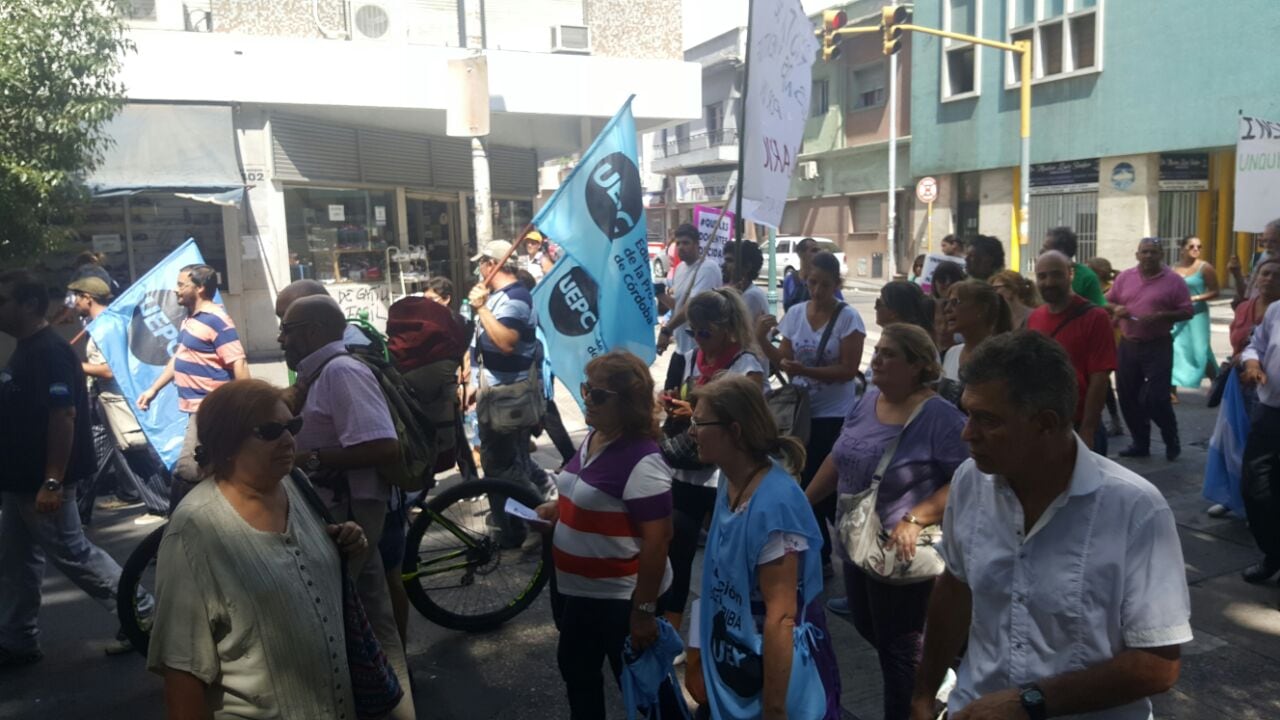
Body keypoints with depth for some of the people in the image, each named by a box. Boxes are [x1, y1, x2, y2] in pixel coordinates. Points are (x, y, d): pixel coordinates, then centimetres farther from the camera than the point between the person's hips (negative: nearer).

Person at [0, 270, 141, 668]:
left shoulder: (50, 352, -19)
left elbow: (64, 416, -25)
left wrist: (52, 482, -27)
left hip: (42, 482, -10)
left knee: (73, 554, -1)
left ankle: (142, 614, 11)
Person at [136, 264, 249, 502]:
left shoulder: (217, 321, -16)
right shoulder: (189, 319, 13)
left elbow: (239, 364, -22)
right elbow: (179, 357, 24)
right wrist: (154, 389, 21)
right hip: (197, 408, 10)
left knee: (187, 471, -7)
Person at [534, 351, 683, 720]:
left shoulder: (641, 461, -26)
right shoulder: (592, 437, 1)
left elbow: (657, 540, -24)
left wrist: (644, 609, -22)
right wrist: (558, 509, 1)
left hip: (619, 598, -9)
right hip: (573, 588, 9)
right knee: (576, 670, 26)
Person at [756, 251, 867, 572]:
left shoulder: (848, 317, -10)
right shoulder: (795, 313, 3)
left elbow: (849, 369, -16)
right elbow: (783, 360, 5)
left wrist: (804, 370, -27)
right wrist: (762, 340, -12)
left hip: (835, 416, -4)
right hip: (800, 411, 5)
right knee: (806, 484, 11)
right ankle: (819, 554, 28)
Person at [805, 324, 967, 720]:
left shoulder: (940, 416, -21)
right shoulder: (868, 400, 1)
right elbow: (839, 459, 11)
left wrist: (915, 519, -29)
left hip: (901, 557, -8)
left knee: (900, 650, 9)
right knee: (869, 630, 24)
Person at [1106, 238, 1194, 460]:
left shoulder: (1174, 280, -4)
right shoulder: (1124, 277, 6)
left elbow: (1187, 312, -5)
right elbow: (1108, 303, 13)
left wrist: (1161, 316, -19)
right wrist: (1116, 309, -9)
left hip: (1158, 347, -4)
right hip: (1127, 345, 4)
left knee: (1157, 398, -6)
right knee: (1128, 398, 8)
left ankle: (1172, 441, 19)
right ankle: (1140, 443, 23)